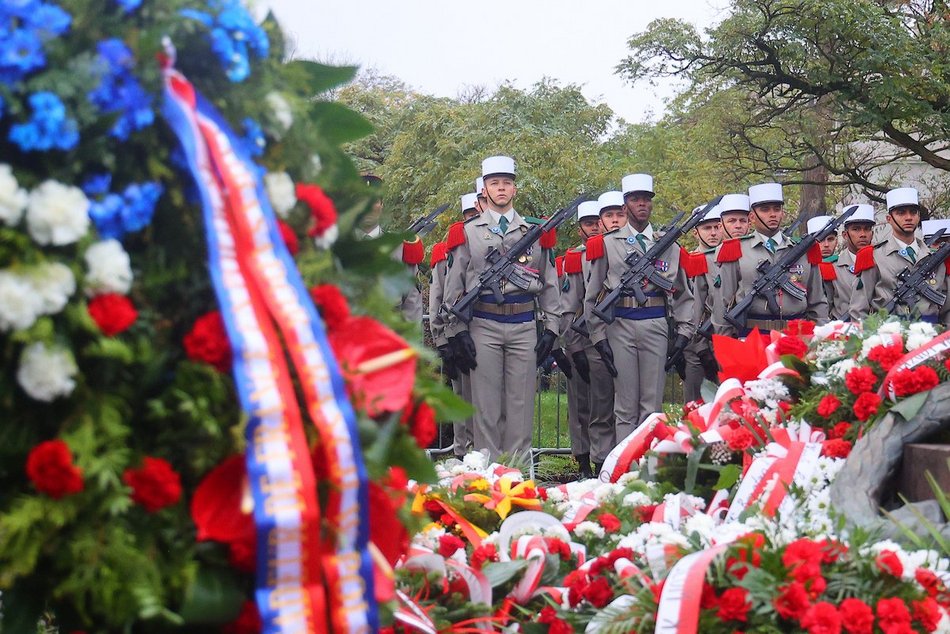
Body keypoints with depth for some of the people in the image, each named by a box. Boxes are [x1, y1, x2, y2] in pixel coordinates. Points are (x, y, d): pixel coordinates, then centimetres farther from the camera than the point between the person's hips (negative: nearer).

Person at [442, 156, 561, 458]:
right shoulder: (468, 233, 7)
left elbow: (549, 283, 11)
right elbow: (454, 286, 5)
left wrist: (550, 328, 4)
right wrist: (457, 331, -4)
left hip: (525, 325, 1)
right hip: (483, 326, -1)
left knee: (521, 404, 2)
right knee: (486, 405, 0)